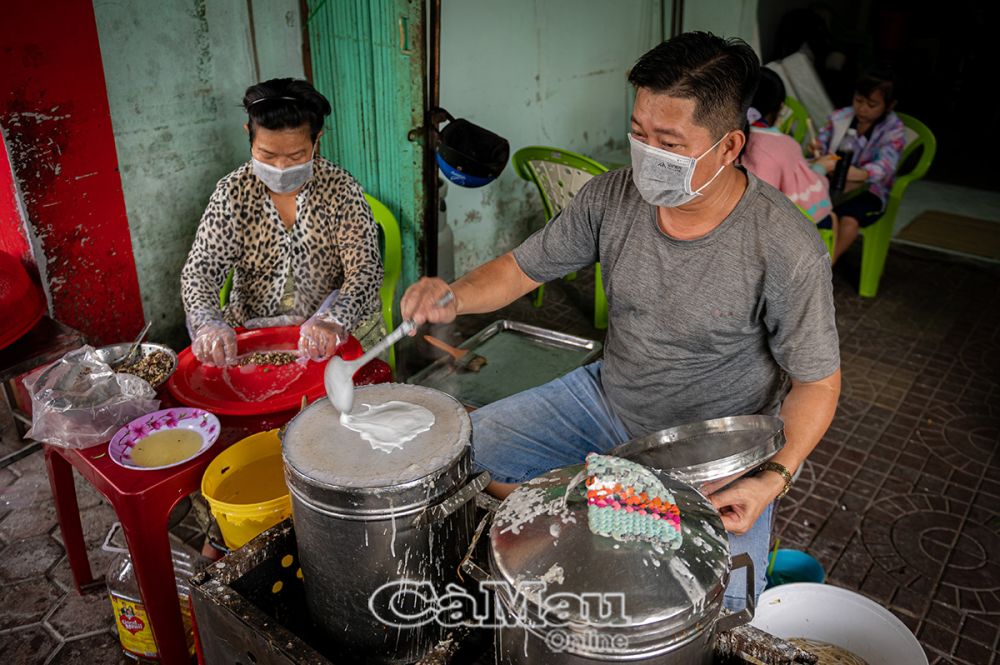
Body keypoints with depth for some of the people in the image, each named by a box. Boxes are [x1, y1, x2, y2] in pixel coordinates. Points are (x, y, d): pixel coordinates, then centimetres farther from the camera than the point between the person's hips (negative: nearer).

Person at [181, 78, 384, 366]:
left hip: (338, 325, -1)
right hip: (251, 327, 1)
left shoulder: (341, 189, -9)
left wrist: (335, 321, -37)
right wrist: (208, 323, -29)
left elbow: (365, 268, -16)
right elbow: (200, 268, -7)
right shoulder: (232, 193, -4)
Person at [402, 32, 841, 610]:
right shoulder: (613, 197, -12)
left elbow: (817, 380, -14)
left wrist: (773, 478, -29)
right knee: (467, 448, 3)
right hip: (610, 399, 5)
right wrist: (455, 296, -24)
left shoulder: (786, 248, -25)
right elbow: (522, 268, -3)